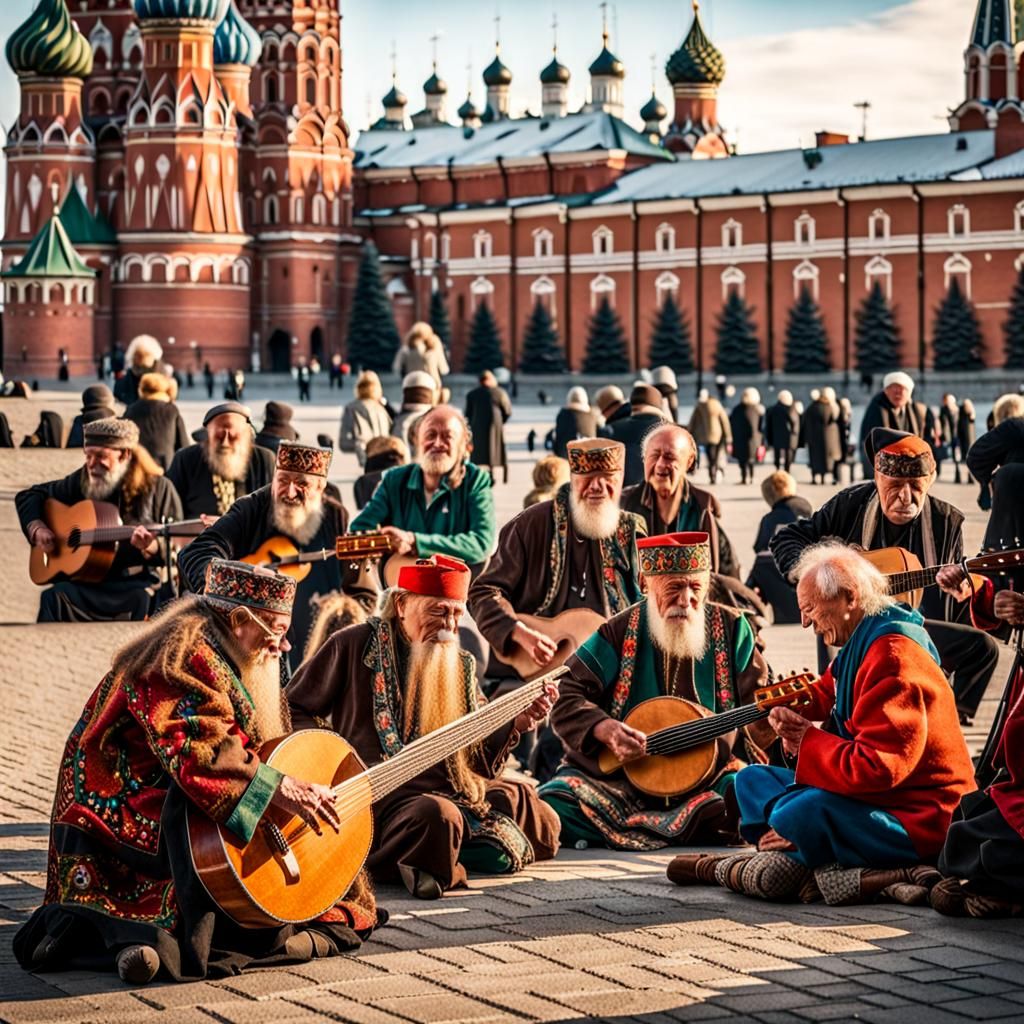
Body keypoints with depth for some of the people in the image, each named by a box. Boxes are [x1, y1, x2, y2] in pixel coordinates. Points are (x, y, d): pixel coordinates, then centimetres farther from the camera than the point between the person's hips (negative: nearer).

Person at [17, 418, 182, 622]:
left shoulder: (158, 488, 2)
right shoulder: (81, 482, 12)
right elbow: (28, 496, 24)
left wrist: (151, 548, -24)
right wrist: (36, 527, 5)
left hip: (137, 583, -3)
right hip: (88, 582, 3)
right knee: (54, 597, -30)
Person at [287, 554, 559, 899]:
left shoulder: (459, 667, 14)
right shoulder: (355, 646, 0)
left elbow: (479, 758, 12)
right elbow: (292, 711, 4)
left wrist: (516, 724, -6)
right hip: (378, 795, -8)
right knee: (437, 817, -39)